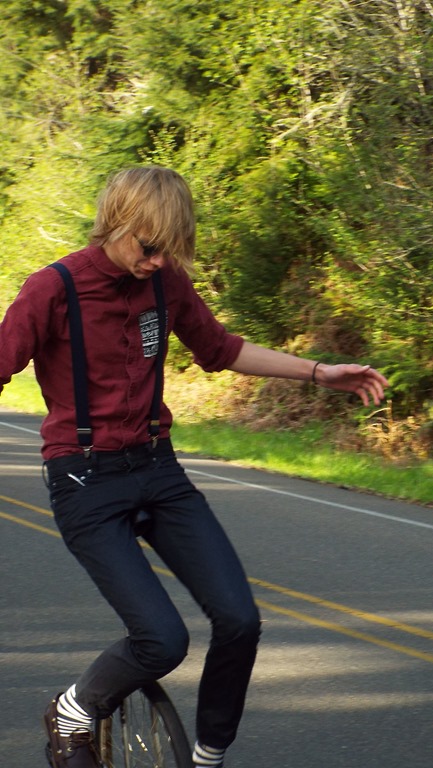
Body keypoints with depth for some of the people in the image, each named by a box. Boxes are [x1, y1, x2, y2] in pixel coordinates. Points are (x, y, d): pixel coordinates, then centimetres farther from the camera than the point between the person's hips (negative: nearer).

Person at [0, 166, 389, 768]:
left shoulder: (167, 280, 3)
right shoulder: (55, 289, -13)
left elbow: (221, 351, 17)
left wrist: (319, 373, 15)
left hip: (157, 470, 6)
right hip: (85, 481, -5)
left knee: (239, 619, -8)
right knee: (163, 640, -19)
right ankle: (72, 715, 9)